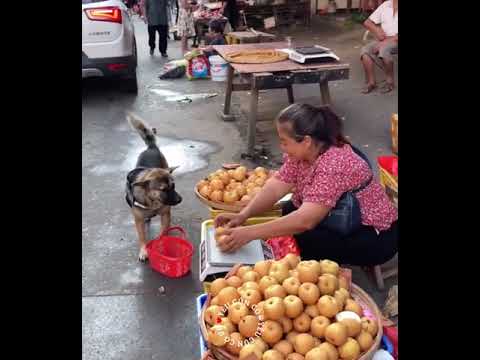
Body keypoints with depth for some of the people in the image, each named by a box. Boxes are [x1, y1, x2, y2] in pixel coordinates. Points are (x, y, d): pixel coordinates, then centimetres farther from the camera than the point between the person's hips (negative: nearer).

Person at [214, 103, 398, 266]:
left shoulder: (334, 165, -33)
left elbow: (305, 221, -38)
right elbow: (275, 187, -8)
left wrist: (249, 233, -36)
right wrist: (243, 215, -21)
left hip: (375, 237, -8)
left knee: (297, 238, -23)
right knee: (287, 211, -5)